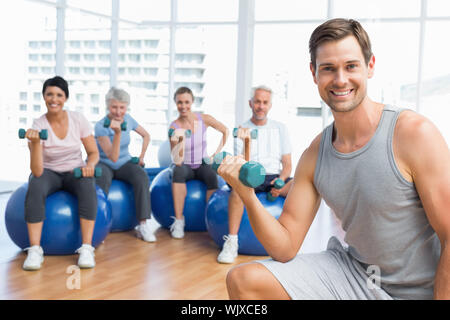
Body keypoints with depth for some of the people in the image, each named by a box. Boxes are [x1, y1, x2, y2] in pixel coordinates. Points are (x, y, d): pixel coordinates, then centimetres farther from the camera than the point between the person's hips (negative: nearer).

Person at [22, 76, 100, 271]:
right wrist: (35, 143, -35)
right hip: (49, 173, -1)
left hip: (75, 172, 1)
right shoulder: (37, 126, -14)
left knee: (87, 185, -35)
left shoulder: (78, 120, -9)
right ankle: (35, 250, -32)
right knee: (35, 187, -36)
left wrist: (89, 165, -23)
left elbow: (93, 152, 0)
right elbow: (37, 172, -22)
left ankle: (86, 248, -33)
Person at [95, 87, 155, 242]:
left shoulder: (128, 119, -4)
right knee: (101, 181, -38)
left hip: (125, 163, 3)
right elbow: (113, 157, -28)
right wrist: (117, 133, -38)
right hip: (104, 164, -3)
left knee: (142, 176, -28)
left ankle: (143, 224, -28)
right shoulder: (101, 126, -19)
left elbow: (146, 136, 14)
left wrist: (141, 157, 8)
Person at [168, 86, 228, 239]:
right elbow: (177, 161, -24)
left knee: (212, 175, -34)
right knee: (178, 170, -37)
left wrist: (216, 154, 2)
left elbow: (225, 131, 8)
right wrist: (181, 140, -38)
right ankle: (178, 220, -32)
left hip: (202, 165, 1)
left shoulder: (204, 119, -9)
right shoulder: (174, 127, -15)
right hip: (185, 167, -1)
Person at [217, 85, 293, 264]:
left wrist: (281, 181, -11)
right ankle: (232, 242, -32)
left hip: (274, 177, 2)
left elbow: (287, 164, 10)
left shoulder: (280, 128, 14)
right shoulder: (242, 130, 8)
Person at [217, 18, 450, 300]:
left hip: (420, 290, -4)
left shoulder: (415, 133, -18)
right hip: (355, 274, 4)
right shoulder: (314, 155, -2)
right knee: (242, 280, -7)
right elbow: (285, 248, -2)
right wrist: (248, 195, -16)